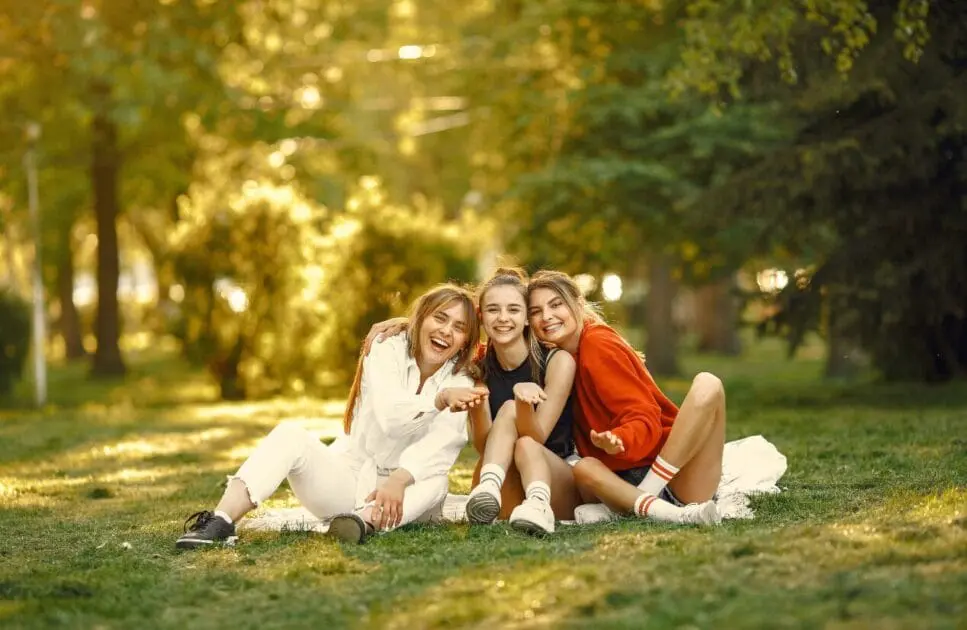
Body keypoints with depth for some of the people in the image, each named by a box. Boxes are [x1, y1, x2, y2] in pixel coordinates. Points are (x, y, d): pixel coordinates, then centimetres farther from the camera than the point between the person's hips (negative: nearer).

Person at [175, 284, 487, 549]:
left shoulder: (459, 386, 1)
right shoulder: (387, 353, -2)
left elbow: (439, 447, -18)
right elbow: (389, 416, -23)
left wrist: (399, 480, -39)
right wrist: (440, 399, -43)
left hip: (399, 491, 1)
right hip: (345, 476, -1)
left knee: (435, 483, -31)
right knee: (290, 435, -27)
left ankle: (366, 520, -56)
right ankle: (221, 522, -43)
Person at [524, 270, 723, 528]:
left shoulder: (598, 344, -7)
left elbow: (645, 422, -13)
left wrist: (617, 441, -34)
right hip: (627, 481, 4)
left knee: (707, 383, -25)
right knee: (583, 468, -26)